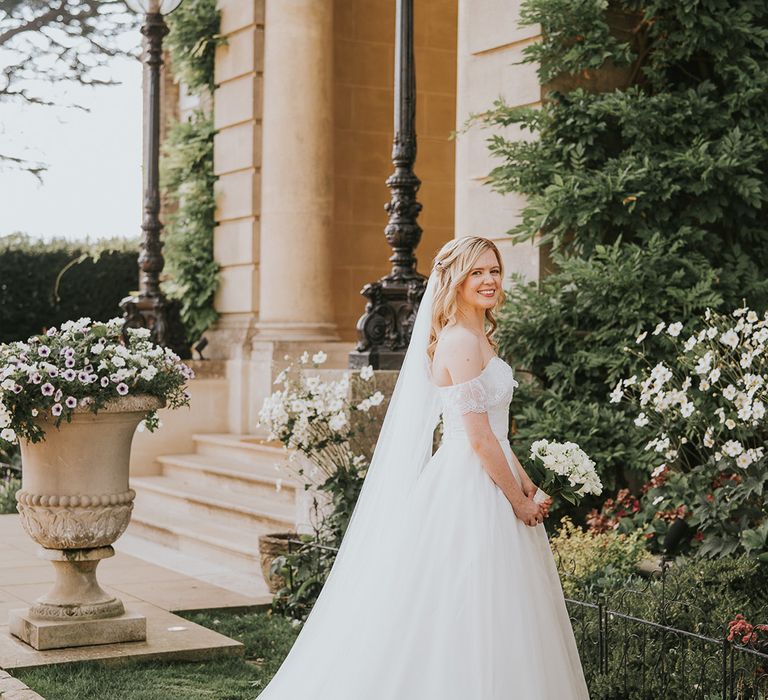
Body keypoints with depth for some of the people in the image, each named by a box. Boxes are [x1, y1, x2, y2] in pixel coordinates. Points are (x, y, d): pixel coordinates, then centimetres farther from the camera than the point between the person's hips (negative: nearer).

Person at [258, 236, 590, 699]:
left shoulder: (479, 338, 14)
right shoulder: (459, 341, -16)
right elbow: (479, 439, -19)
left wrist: (526, 483, 11)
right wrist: (519, 502, -11)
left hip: (487, 481, 10)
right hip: (469, 488, -10)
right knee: (469, 621, -4)